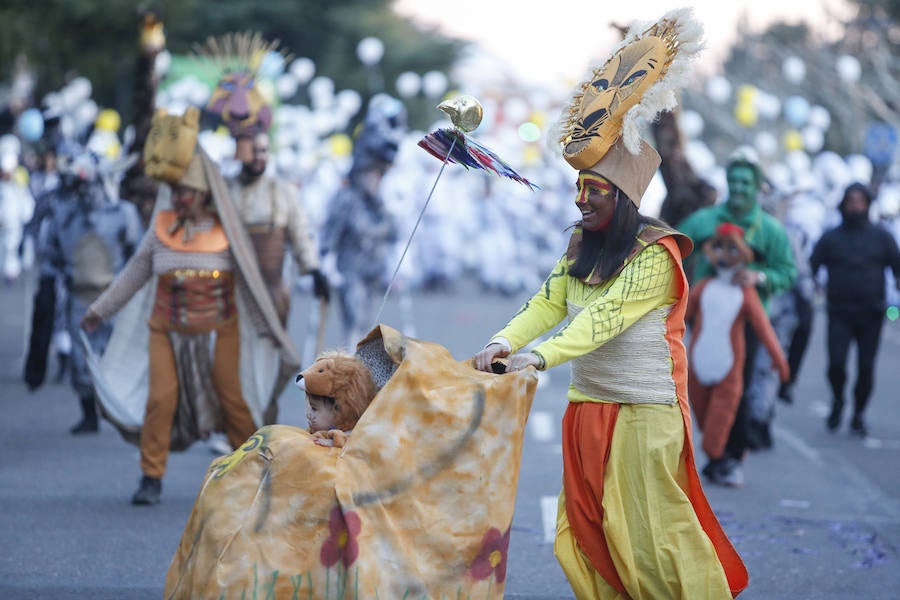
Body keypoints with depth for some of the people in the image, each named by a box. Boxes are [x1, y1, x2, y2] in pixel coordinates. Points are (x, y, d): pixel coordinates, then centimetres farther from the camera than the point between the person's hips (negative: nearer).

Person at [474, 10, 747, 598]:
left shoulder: (654, 256, -14)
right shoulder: (581, 249, 10)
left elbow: (608, 315, -25)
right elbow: (548, 302, 0)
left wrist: (540, 356, -36)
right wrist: (503, 342, -20)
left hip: (643, 410, -8)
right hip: (587, 403, 8)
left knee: (648, 528, -6)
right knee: (585, 529, 8)